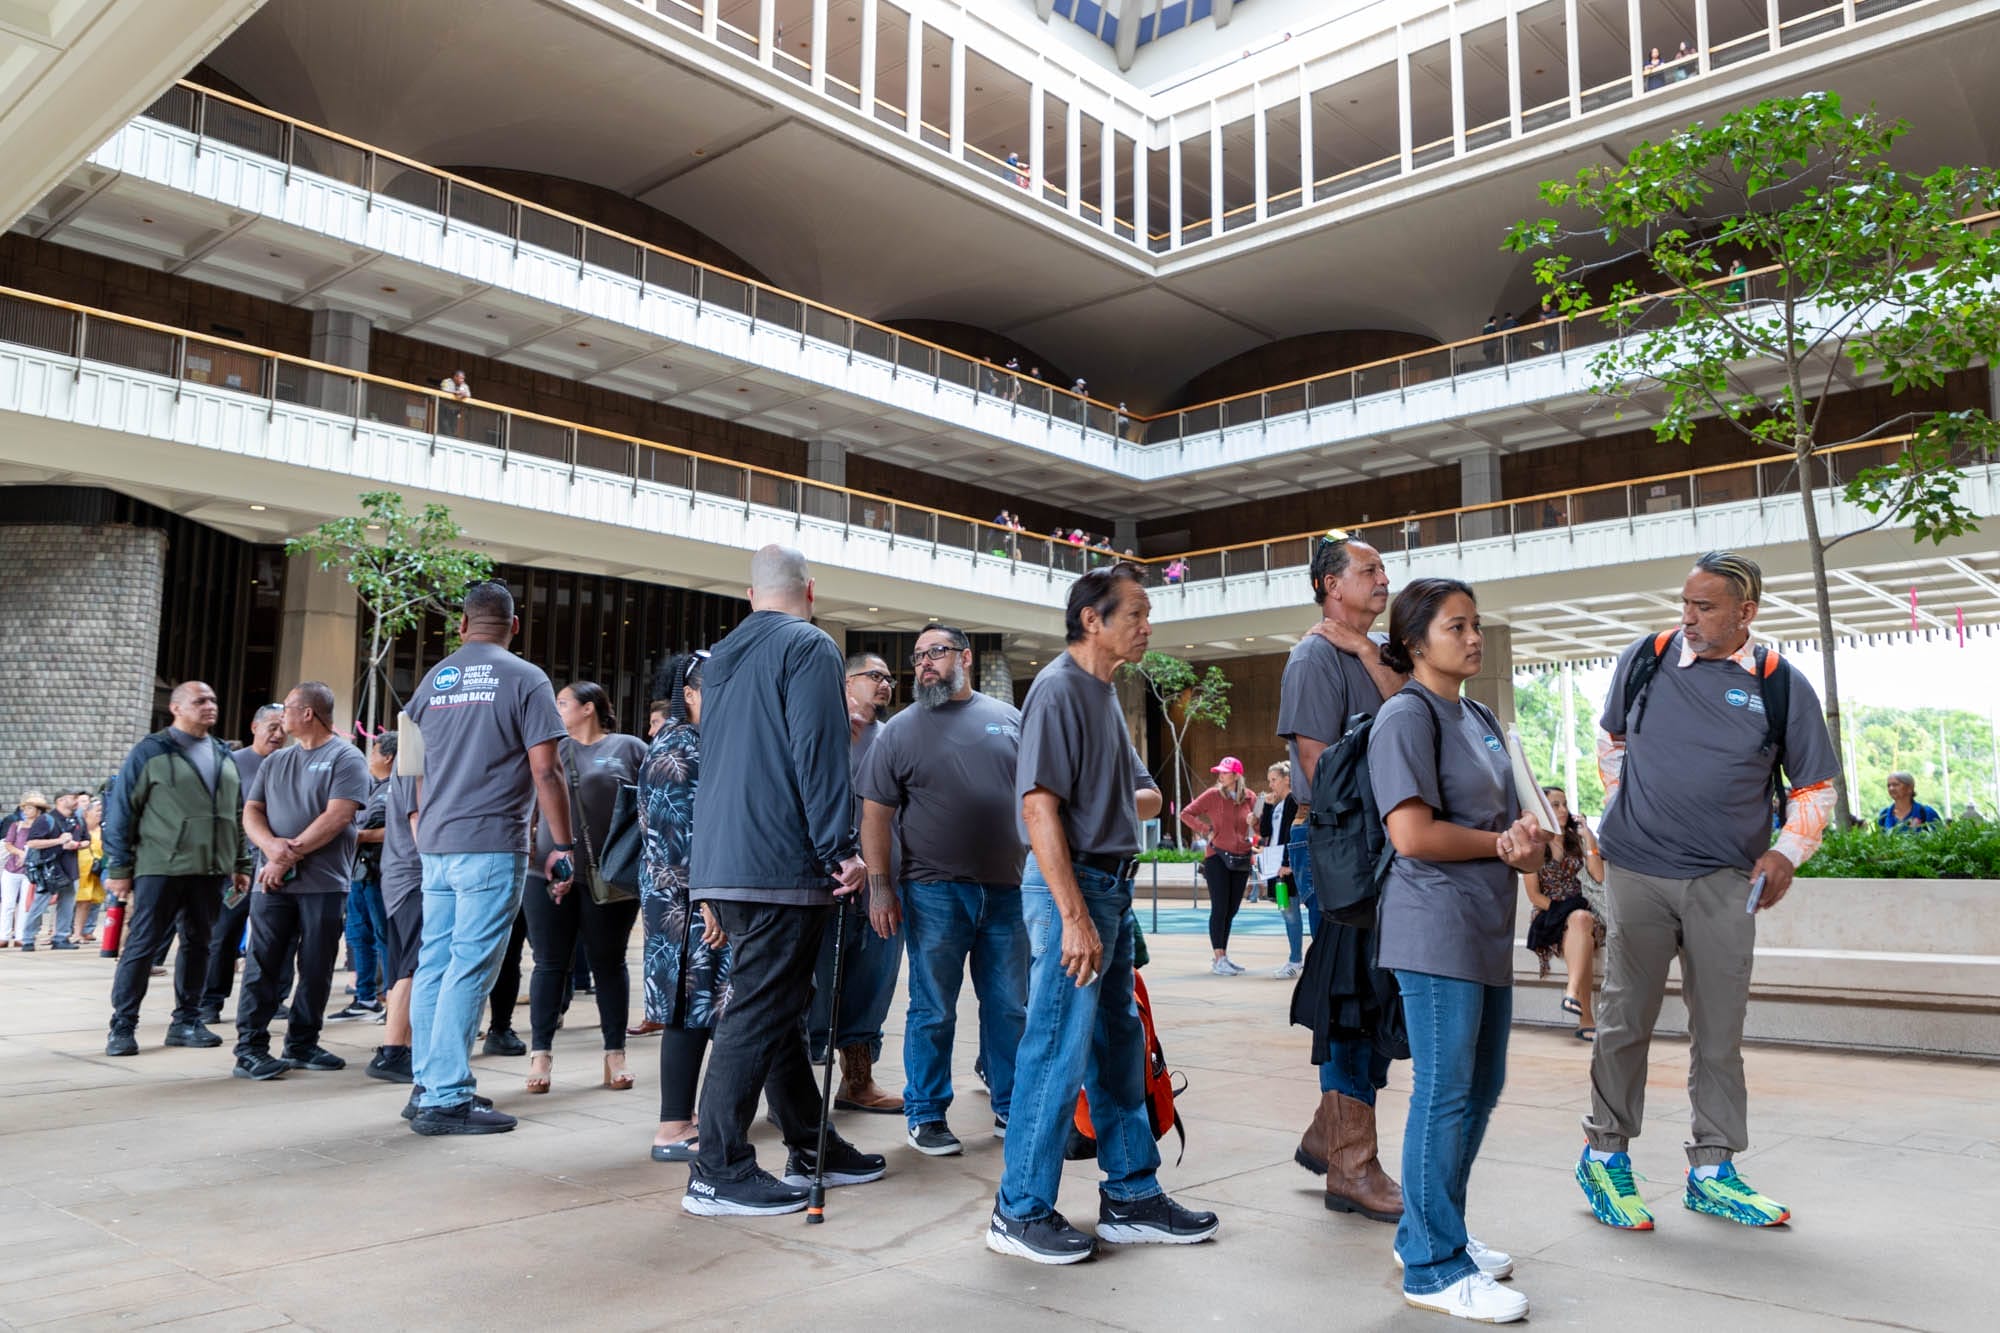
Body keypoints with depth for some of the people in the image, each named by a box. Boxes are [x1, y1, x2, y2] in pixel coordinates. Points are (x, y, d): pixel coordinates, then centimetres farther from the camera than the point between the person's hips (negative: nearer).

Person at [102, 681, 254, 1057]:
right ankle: (122, 1026, 5)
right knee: (142, 945, -2)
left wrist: (241, 864, 14)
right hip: (161, 868, -5)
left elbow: (238, 814, 17)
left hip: (211, 871, 5)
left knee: (198, 945, 10)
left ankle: (186, 1021, 18)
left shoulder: (224, 756, 14)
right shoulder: (150, 751, -3)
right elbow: (120, 811, -4)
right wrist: (119, 868, -7)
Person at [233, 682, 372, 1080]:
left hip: (325, 883, -4)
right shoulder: (275, 762, 16)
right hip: (273, 880, 4)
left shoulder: (345, 758, -3)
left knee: (316, 969, 4)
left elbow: (337, 817, -13)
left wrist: (289, 857, -14)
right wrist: (271, 844, -12)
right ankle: (250, 1048, 3)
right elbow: (251, 812, 10)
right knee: (262, 962, 0)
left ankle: (302, 1045, 15)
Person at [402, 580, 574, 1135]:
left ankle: (428, 1087, 19)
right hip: (492, 846, -6)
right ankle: (445, 1099, -2)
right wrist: (561, 847, -4)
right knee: (470, 969, -4)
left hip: (434, 845, 6)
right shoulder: (525, 679, -5)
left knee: (434, 964, 11)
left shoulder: (433, 680, 13)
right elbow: (545, 771, -9)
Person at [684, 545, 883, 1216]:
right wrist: (842, 849, -15)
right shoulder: (809, 646, -7)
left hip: (722, 862, 9)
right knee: (759, 1016, -4)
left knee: (777, 1009, 15)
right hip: (781, 866, -9)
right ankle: (718, 1173, 1)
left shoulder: (721, 656, 19)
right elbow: (819, 756, -17)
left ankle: (812, 1148, 25)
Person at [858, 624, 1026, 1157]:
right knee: (933, 1012, 3)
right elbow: (875, 814, 0)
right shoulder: (901, 729, 3)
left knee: (1010, 1008, 9)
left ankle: (1010, 1108, 23)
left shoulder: (1009, 719, 9)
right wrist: (880, 887, -7)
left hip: (1007, 891, 2)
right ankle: (926, 1114, 16)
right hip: (935, 893, -2)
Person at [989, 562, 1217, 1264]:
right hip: (1072, 884, -10)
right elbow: (1039, 807, -21)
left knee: (1119, 1045, 16)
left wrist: (1118, 804, -4)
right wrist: (1075, 916, -24)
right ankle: (1021, 1212, 9)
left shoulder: (1106, 692, 16)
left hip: (1112, 886, 10)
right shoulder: (1058, 688, -13)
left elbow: (1147, 795, 21)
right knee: (1059, 1050, -4)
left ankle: (1131, 1197, 27)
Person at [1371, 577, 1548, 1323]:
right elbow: (1413, 834, -20)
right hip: (1437, 932, -9)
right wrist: (1503, 843, -8)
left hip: (1487, 931, 9)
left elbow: (1505, 816, 20)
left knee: (1481, 1088, 15)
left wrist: (1525, 845, -4)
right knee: (1444, 1094, -5)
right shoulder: (1407, 716, -11)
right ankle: (1434, 1269, 6)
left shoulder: (1479, 719, 17)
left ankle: (1427, 1232, 29)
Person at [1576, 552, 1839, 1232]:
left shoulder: (1782, 685, 0)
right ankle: (1604, 1155, 17)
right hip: (1637, 872, -1)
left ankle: (1712, 1170, 20)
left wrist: (1788, 850, -7)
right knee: (1626, 1018, 4)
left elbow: (1815, 788, 8)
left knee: (1719, 1028, 8)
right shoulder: (1643, 659, 1)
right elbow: (1611, 739, 19)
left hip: (1725, 881, 1)